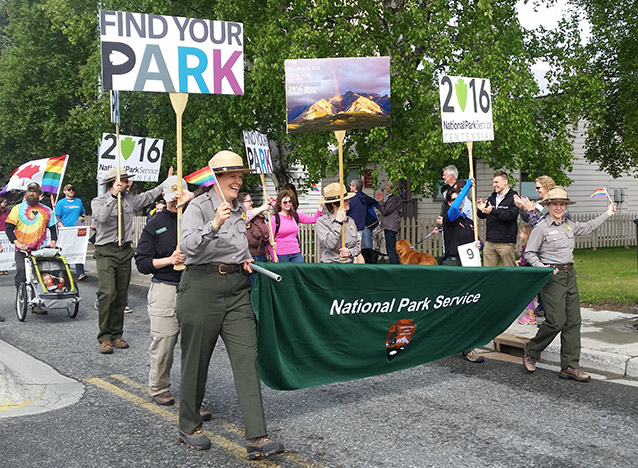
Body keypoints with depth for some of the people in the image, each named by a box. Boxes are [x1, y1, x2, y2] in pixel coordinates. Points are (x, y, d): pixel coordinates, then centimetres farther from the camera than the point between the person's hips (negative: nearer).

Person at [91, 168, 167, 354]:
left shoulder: (130, 199, 13)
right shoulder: (98, 201, -1)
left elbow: (149, 196, 25)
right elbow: (101, 216, -21)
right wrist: (114, 197, -24)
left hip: (125, 251, 6)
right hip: (106, 252, -5)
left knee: (121, 295, 8)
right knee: (107, 293, -15)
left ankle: (116, 335, 18)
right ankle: (104, 338, -8)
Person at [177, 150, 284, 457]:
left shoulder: (240, 209, 14)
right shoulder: (199, 206, -7)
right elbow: (188, 247, -23)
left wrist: (247, 259, 10)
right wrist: (214, 224, -37)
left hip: (237, 288, 5)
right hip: (203, 286, -5)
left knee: (247, 358, -5)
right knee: (196, 360, 7)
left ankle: (256, 438, -5)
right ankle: (188, 427, 27)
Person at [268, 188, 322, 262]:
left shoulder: (296, 215, 9)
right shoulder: (274, 219, -5)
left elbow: (314, 220, 11)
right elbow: (270, 240, -6)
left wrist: (320, 207, -3)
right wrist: (275, 259, -10)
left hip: (296, 254, 4)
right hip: (281, 256, -4)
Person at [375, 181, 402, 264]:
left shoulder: (395, 198, -15)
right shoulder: (390, 197, 16)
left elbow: (385, 211, -17)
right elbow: (384, 211, 17)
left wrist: (380, 201, -6)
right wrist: (380, 201, 7)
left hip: (391, 226, -10)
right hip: (389, 226, 10)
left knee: (391, 249, -9)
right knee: (392, 249, 14)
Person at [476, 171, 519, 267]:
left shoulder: (513, 198, -4)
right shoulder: (492, 198, 16)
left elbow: (510, 215, -20)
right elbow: (482, 216, 18)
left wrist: (493, 211, -27)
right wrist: (481, 210, -5)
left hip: (506, 242, -6)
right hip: (490, 241, 6)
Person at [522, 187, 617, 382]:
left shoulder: (569, 225, 11)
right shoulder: (541, 228, -9)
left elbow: (587, 227, 30)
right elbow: (529, 253, -7)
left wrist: (607, 214, 36)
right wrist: (543, 268, -20)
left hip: (570, 275, 7)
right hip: (553, 277, -7)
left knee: (573, 321, 5)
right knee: (556, 321, -11)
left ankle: (570, 366, 10)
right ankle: (531, 350, 14)